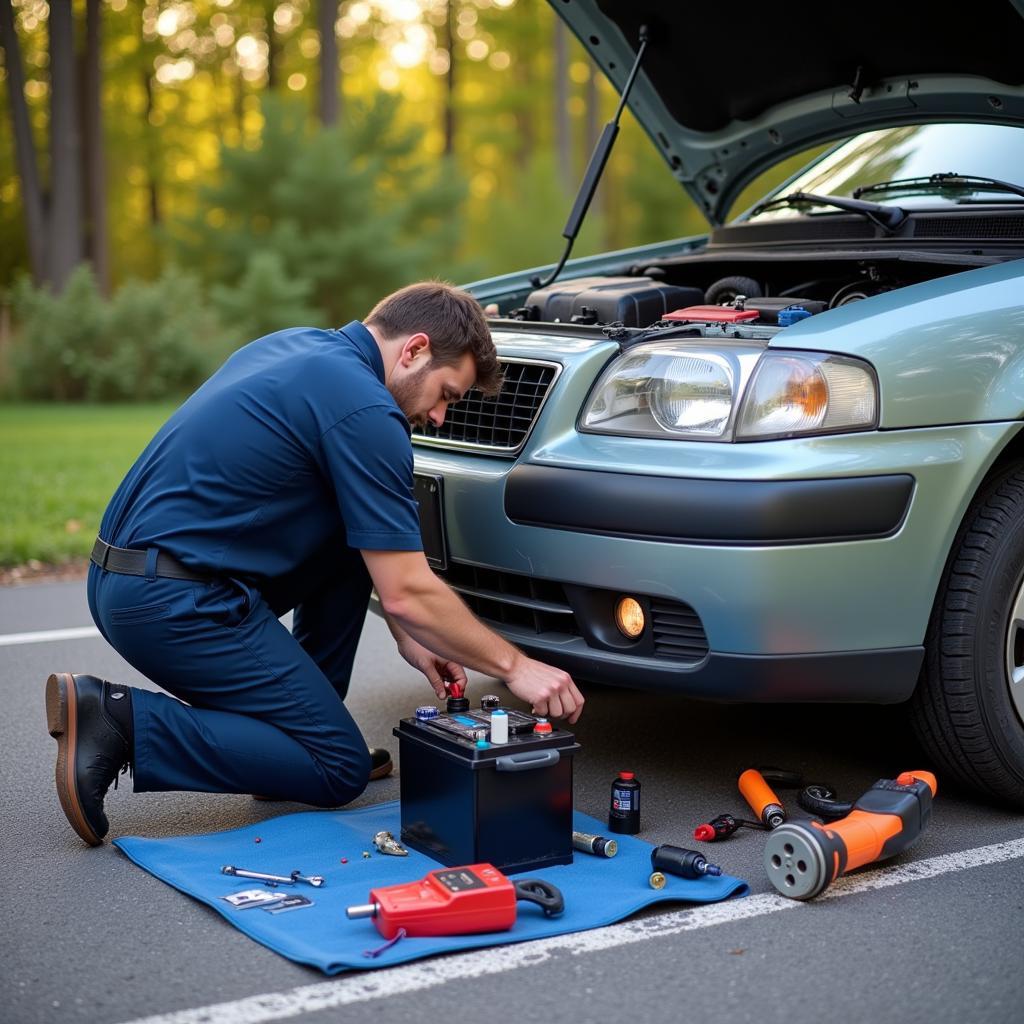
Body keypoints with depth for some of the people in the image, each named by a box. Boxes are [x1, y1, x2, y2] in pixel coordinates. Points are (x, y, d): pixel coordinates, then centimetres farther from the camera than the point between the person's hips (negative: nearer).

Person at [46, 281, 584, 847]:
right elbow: (406, 592, -13)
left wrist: (407, 637, 21)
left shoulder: (297, 347, 15)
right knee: (340, 769, 0)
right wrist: (514, 666, -1)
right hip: (176, 603, -10)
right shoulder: (363, 409, -13)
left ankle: (305, 721, 19)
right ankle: (122, 721, -8)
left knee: (354, 537, 18)